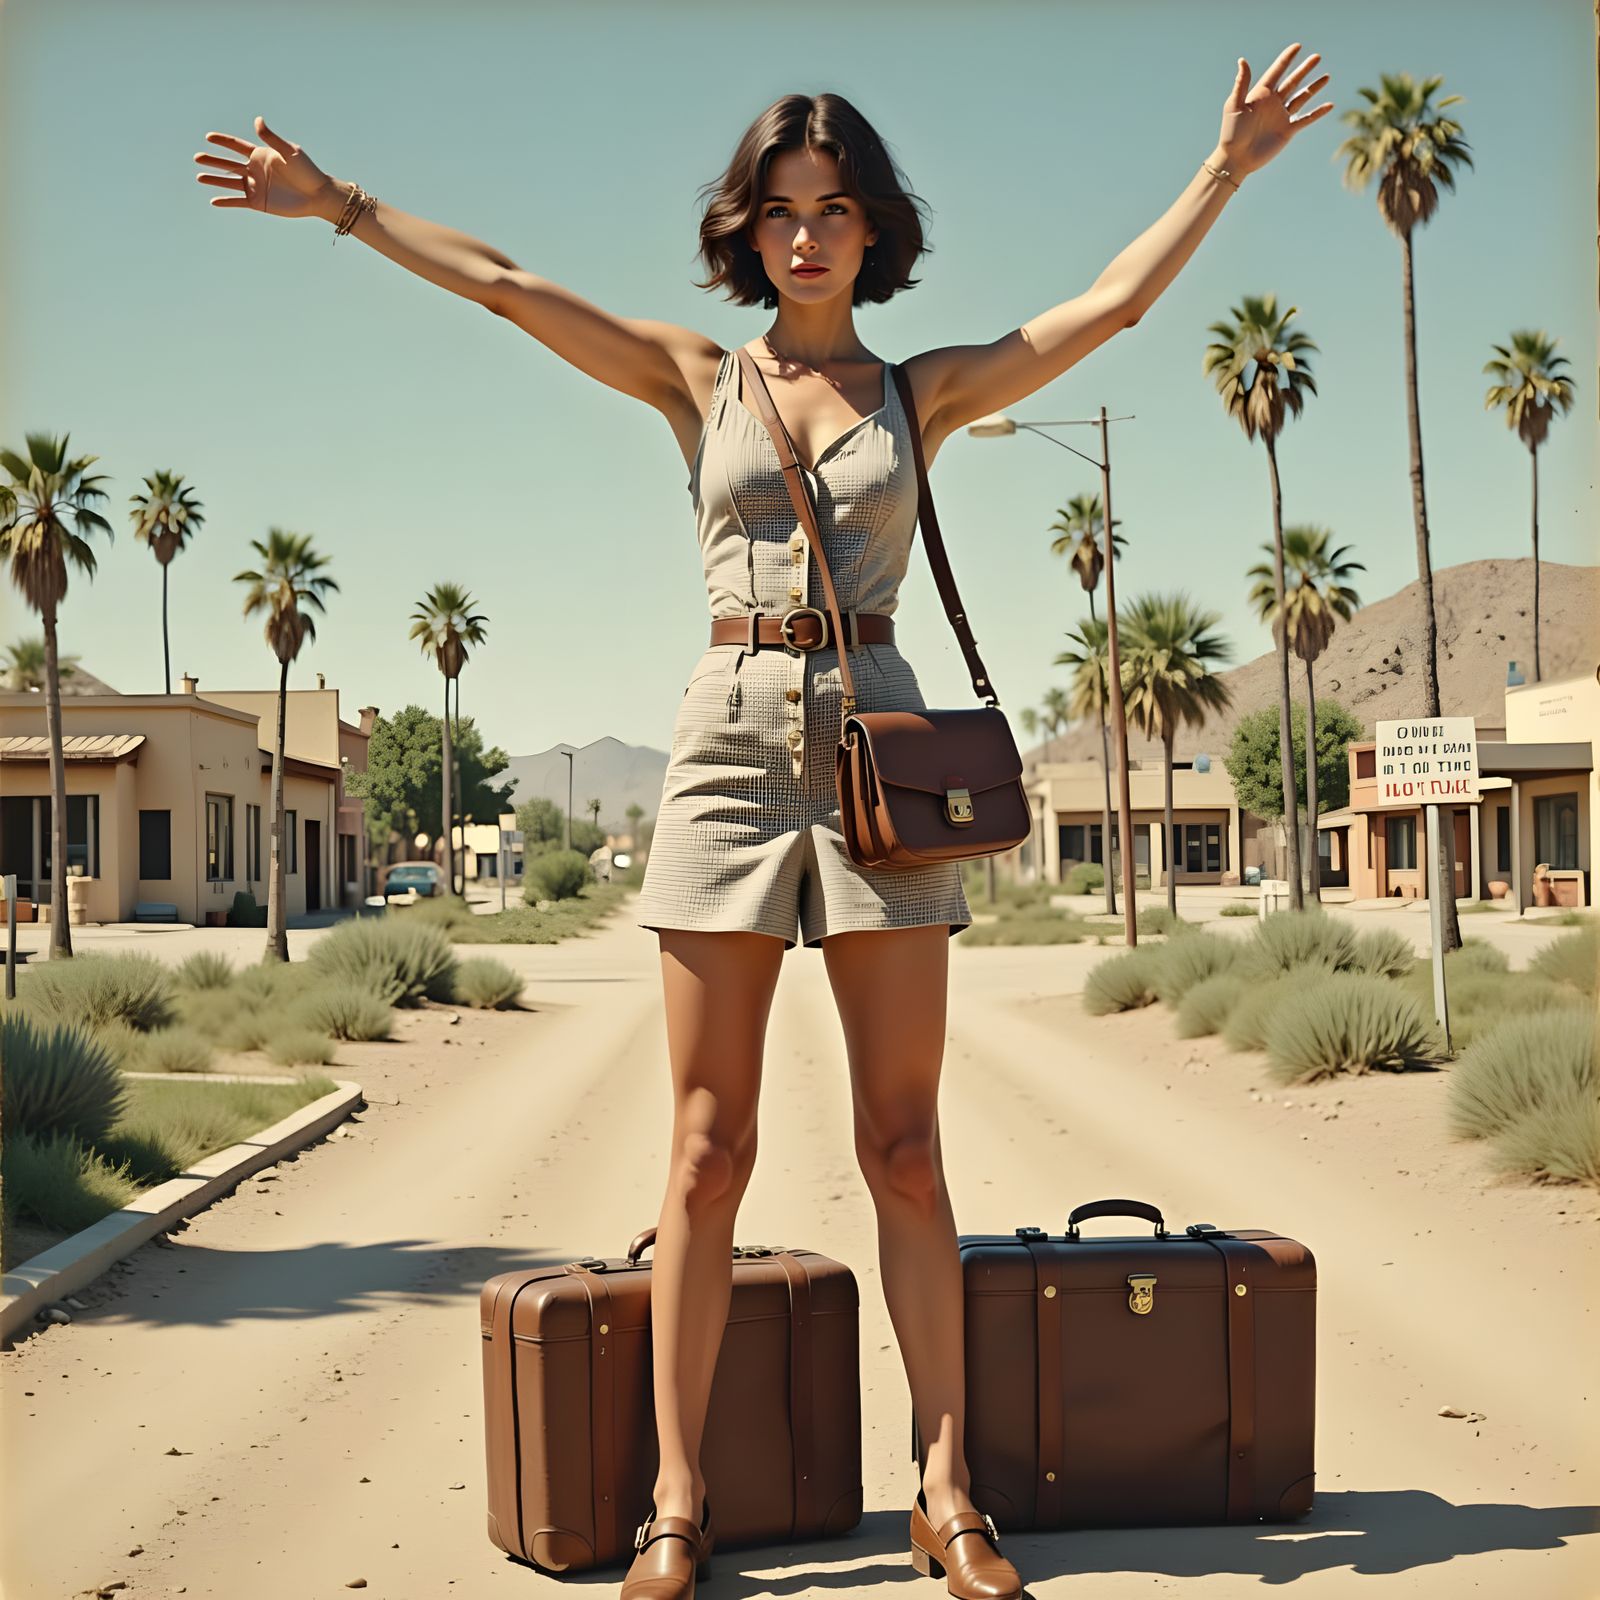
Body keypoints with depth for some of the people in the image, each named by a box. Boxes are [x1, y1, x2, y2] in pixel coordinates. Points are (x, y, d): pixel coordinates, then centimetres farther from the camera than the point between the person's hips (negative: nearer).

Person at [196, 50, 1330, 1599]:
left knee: (903, 1150, 0)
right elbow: (508, 287, 11)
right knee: (707, 1150, 1)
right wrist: (338, 204, 12)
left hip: (878, 747, 0)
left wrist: (1226, 167, 7)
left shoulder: (922, 390, 12)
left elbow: (1111, 303, 9)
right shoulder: (699, 380, 12)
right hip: (729, 745, 0)